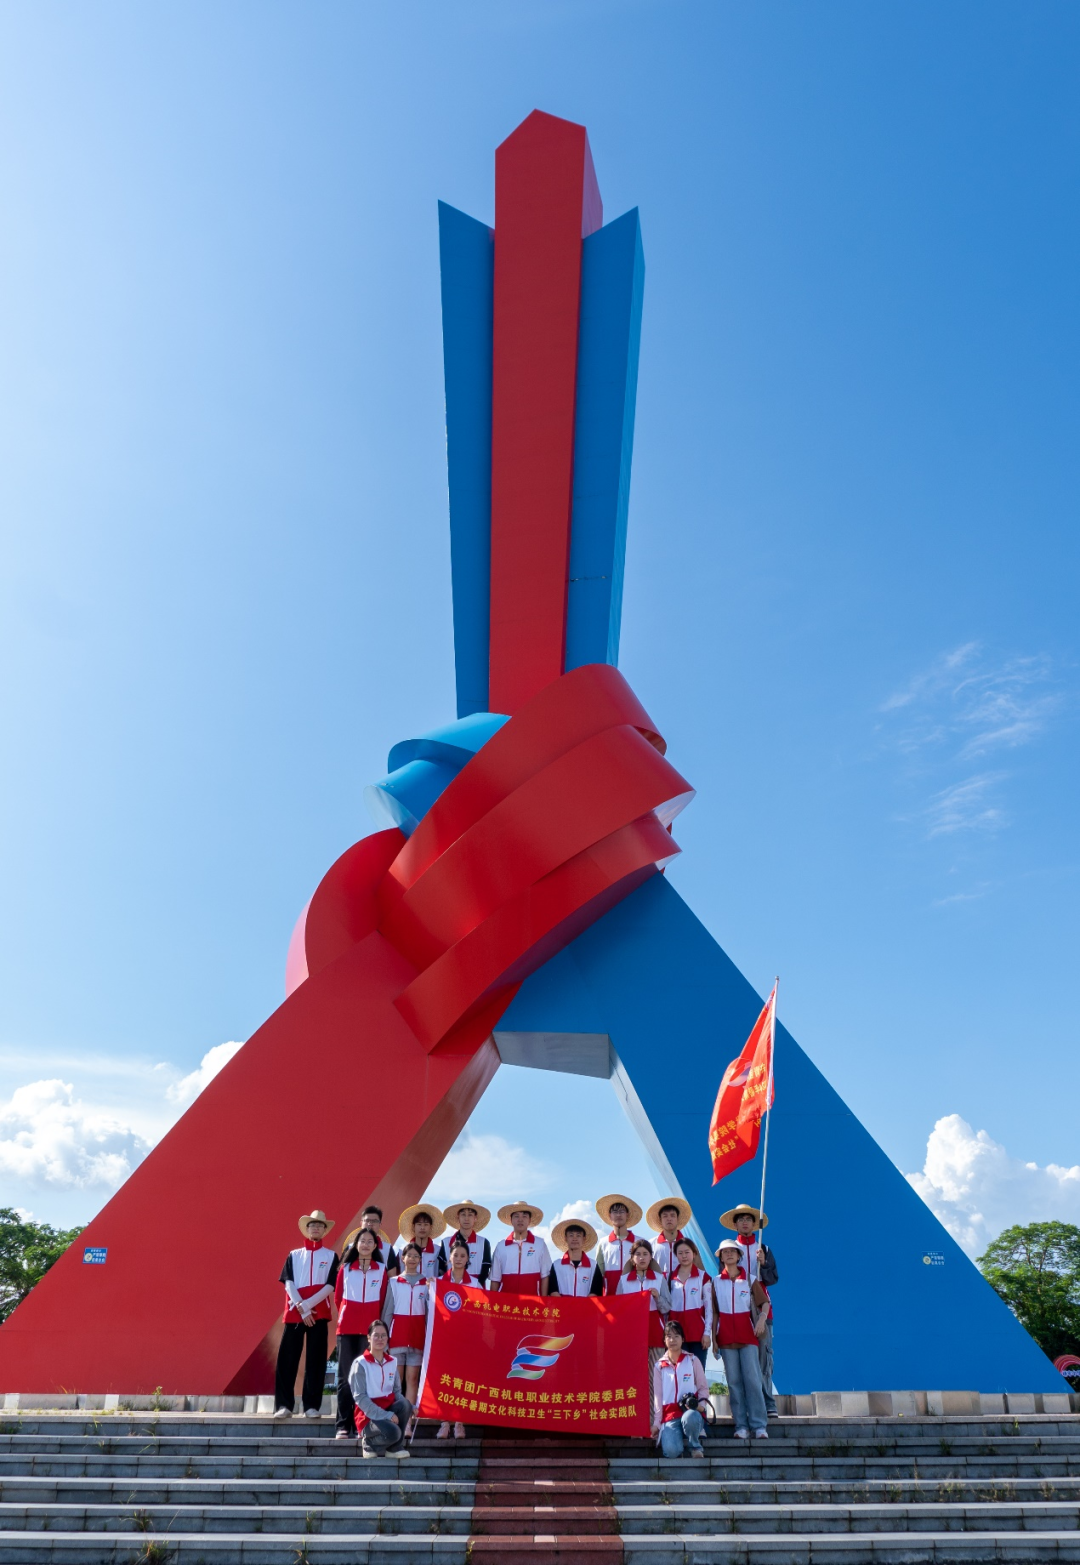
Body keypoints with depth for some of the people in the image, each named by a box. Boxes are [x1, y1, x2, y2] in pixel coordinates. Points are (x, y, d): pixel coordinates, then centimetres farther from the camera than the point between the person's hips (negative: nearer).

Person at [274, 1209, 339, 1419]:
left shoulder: (331, 1256, 9)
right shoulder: (294, 1255, 13)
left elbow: (330, 1285, -2)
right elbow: (288, 1283, 1)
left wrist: (307, 1305, -13)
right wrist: (301, 1308, -13)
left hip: (319, 1313, -1)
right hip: (294, 1312, 1)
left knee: (315, 1360, -1)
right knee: (287, 1358, -4)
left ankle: (312, 1406, 4)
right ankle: (284, 1405, 1)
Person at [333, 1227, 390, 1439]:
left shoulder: (382, 1269, 5)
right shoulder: (346, 1268, 6)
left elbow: (383, 1300, 7)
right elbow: (338, 1296, 12)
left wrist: (377, 1323, 5)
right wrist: (345, 1315, 12)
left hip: (370, 1326, 0)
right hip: (347, 1326, 0)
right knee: (345, 1375, 0)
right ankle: (343, 1425, 3)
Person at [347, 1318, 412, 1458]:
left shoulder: (392, 1361, 8)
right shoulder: (360, 1363, -9)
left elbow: (396, 1391, 6)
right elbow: (359, 1397, -15)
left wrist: (409, 1408, -17)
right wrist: (386, 1415, -23)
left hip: (389, 1409, 5)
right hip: (368, 1415, -5)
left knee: (405, 1405, -27)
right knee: (393, 1432, -32)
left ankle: (395, 1447, -6)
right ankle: (369, 1443, 0)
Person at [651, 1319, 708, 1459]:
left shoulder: (693, 1360, 10)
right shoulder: (659, 1366, 14)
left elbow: (703, 1388, 10)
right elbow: (658, 1395, 12)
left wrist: (700, 1404, -10)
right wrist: (656, 1423, 5)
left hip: (690, 1412, 0)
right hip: (670, 1416, 1)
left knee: (689, 1418, -41)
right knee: (671, 1451, -31)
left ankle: (695, 1446, -8)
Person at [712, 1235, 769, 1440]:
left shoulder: (750, 1279, 5)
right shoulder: (716, 1282, 7)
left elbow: (765, 1302, 3)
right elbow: (714, 1312, 7)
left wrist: (762, 1318, -16)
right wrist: (712, 1336, 2)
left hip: (747, 1334, -1)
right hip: (726, 1336, 1)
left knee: (752, 1379, -8)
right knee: (734, 1381, 0)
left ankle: (759, 1426, -5)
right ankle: (741, 1426, 5)